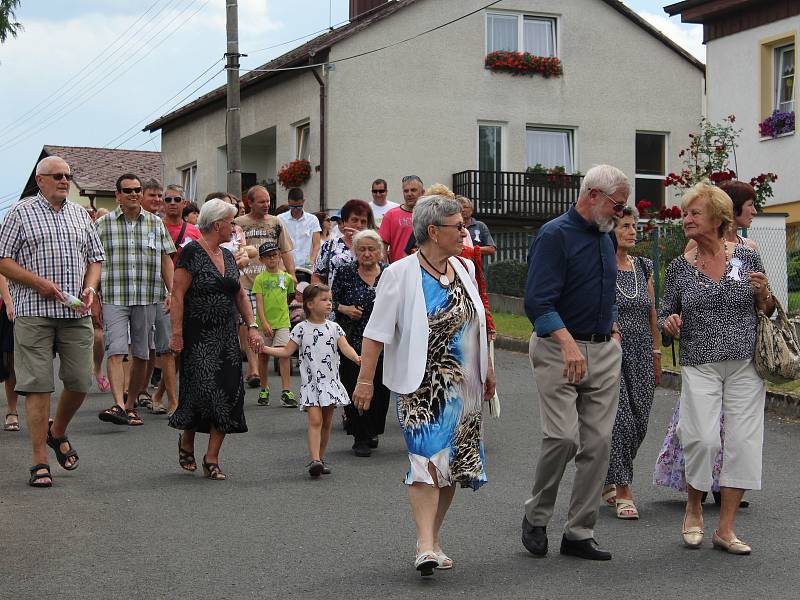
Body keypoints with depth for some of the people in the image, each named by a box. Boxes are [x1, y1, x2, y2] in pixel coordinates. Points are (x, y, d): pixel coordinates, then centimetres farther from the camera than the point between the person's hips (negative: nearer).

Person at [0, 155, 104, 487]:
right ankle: (40, 461, 1)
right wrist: (38, 282, -14)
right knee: (38, 385, -4)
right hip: (34, 311, -4)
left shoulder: (80, 214, 17)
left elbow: (95, 258, 20)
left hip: (76, 313, 4)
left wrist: (90, 288, 0)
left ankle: (57, 433, 32)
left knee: (80, 382, 4)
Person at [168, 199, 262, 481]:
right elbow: (178, 294, -12)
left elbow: (240, 294, 19)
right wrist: (177, 333, -18)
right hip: (199, 338, -7)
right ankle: (186, 442, 18)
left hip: (227, 338, 7)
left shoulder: (227, 256, 14)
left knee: (227, 393, 0)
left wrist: (251, 325, 8)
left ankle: (212, 460, 5)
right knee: (201, 389, -10)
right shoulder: (191, 253, -8)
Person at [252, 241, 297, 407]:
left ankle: (286, 392, -12)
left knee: (284, 354, -11)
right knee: (263, 356, 8)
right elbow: (259, 302, -7)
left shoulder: (287, 277, 7)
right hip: (264, 323, -1)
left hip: (282, 322, 1)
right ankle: (264, 390, 21)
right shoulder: (260, 278, -1)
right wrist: (264, 323, -16)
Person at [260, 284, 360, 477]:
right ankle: (315, 460, -21)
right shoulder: (302, 329, -1)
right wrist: (266, 349, -10)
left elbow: (345, 347, -7)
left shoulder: (334, 328, 4)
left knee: (327, 421, 8)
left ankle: (320, 458, 20)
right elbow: (287, 351, 2)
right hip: (311, 383, -3)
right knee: (315, 420, -15)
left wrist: (357, 358, -27)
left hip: (330, 382, 3)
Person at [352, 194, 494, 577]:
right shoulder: (400, 274, -9)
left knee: (454, 463, 8)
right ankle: (425, 545, -19)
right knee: (428, 459, -17)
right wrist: (365, 380, -13)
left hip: (464, 386, 7)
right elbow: (376, 333, -9)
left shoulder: (464, 268, 10)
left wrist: (487, 370, 21)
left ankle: (432, 540, 19)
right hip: (422, 387, -6)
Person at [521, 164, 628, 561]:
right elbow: (538, 302, -20)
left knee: (598, 443, 3)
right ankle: (535, 517, 9)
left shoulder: (604, 237, 15)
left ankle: (579, 533, 10)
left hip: (604, 351, 7)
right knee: (563, 437, -14)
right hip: (559, 351, -7)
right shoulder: (555, 235, -11)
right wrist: (568, 343, -31)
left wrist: (613, 327, 17)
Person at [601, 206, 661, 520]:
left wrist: (656, 356, 15)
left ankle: (607, 477, 27)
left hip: (641, 356, 5)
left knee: (638, 424, 6)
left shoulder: (643, 267, 12)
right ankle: (623, 491, 0)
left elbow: (652, 315, 16)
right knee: (620, 422, -10)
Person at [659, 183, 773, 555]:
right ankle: (693, 507, 15)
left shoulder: (747, 258, 3)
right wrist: (670, 323, -11)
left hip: (745, 365, 1)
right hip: (700, 367, -1)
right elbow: (665, 316, 12)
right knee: (703, 438, -13)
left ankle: (726, 529, 10)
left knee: (742, 441, -1)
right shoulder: (679, 268, 4)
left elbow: (769, 313, 12)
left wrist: (764, 294, -10)